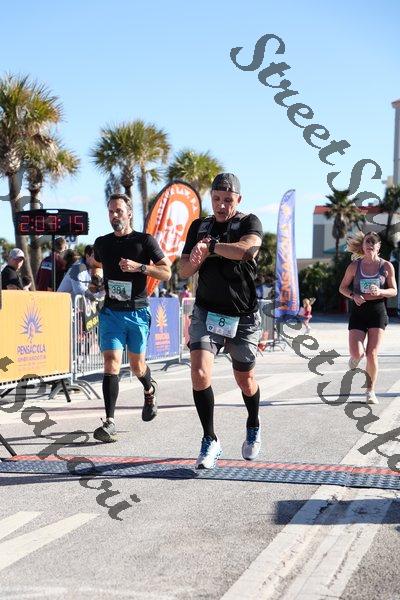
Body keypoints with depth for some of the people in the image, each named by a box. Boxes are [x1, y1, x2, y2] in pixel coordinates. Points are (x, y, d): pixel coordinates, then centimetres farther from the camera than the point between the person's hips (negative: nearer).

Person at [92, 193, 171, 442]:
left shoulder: (145, 240, -2)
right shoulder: (102, 243, 10)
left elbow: (166, 272, -5)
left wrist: (139, 267, -17)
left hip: (138, 311, -2)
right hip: (111, 311, 2)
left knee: (137, 365, 12)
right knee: (111, 363, -13)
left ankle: (149, 390, 47)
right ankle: (110, 423, -16)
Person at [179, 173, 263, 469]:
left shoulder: (250, 223, -3)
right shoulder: (199, 226, 9)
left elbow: (245, 249, -27)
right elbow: (184, 271, 7)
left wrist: (210, 247, -19)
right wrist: (197, 258, -14)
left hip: (243, 317, -2)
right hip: (206, 312, 2)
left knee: (245, 380, 11)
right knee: (200, 372, -18)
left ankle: (254, 428, 41)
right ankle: (210, 441, -5)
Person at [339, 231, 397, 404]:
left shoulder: (387, 266, 2)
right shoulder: (354, 266, 2)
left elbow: (394, 291, 5)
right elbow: (342, 287, 9)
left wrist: (380, 291, -16)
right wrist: (353, 295, -11)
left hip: (378, 311, 0)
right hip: (358, 311, 0)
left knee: (372, 354, -6)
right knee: (356, 353, -12)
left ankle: (370, 391, 9)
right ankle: (357, 356, 29)